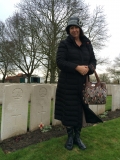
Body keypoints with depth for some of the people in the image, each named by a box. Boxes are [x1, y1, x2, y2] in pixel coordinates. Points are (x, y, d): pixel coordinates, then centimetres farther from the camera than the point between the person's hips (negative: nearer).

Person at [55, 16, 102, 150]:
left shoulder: (87, 44, 13)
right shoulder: (64, 44, 2)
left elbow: (93, 61, 10)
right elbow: (60, 62, -10)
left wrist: (88, 68, -13)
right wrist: (77, 67, -20)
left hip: (83, 83, 3)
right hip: (68, 83, -3)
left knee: (80, 109, 9)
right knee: (69, 109, 3)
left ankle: (77, 136, 26)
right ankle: (70, 136, 23)